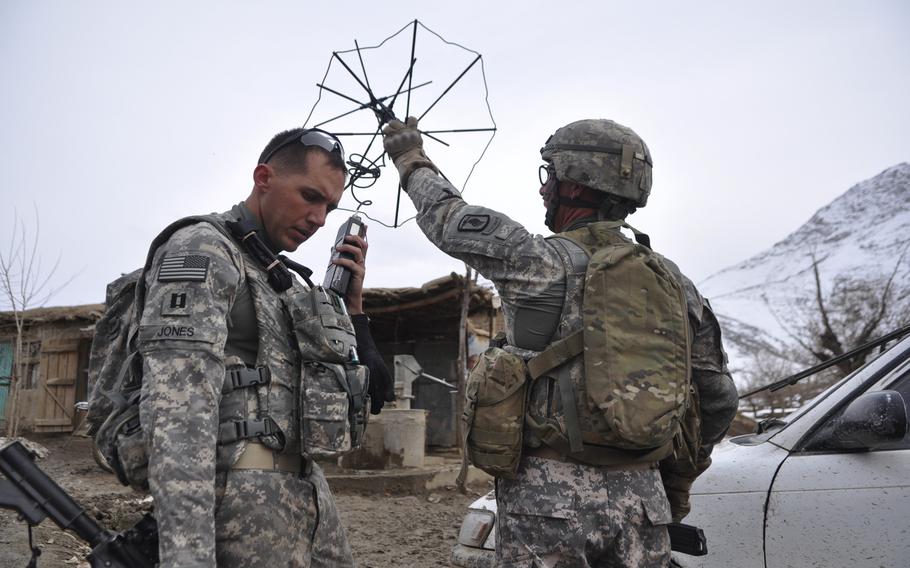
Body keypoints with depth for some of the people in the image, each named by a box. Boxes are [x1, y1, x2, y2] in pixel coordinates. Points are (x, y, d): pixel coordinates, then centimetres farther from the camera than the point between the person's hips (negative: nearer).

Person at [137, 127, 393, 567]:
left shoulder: (283, 278, 18)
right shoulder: (200, 251, -7)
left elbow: (351, 397, 21)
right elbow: (177, 414, -20)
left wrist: (352, 303, 10)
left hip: (308, 490, 8)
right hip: (244, 498, -8)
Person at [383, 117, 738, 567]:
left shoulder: (539, 262, -9)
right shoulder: (671, 281, 6)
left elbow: (448, 219, 5)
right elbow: (719, 399, 11)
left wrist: (412, 159, 24)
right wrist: (679, 479, 25)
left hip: (549, 495, -4)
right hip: (642, 499, 5)